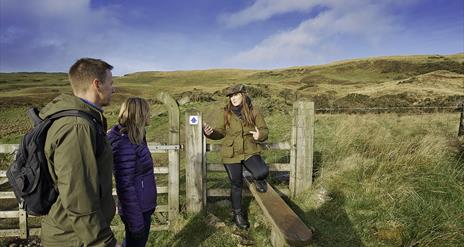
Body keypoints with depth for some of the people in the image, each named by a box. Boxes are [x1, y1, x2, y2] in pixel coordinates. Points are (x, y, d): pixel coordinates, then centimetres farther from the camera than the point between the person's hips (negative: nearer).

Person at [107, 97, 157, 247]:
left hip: (142, 206, 9)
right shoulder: (125, 145, -26)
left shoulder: (134, 138, 4)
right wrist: (136, 222, -21)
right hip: (137, 210, -9)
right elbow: (126, 187, -26)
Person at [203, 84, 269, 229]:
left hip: (250, 152, 0)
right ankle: (237, 214, 32)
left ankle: (258, 180, 12)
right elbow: (220, 132, 3)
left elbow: (264, 130, 1)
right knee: (236, 185, 9)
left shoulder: (254, 111, -5)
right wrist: (210, 133, -19)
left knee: (263, 172, -28)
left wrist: (260, 135, -22)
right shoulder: (226, 113, -3)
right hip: (231, 154, 1)